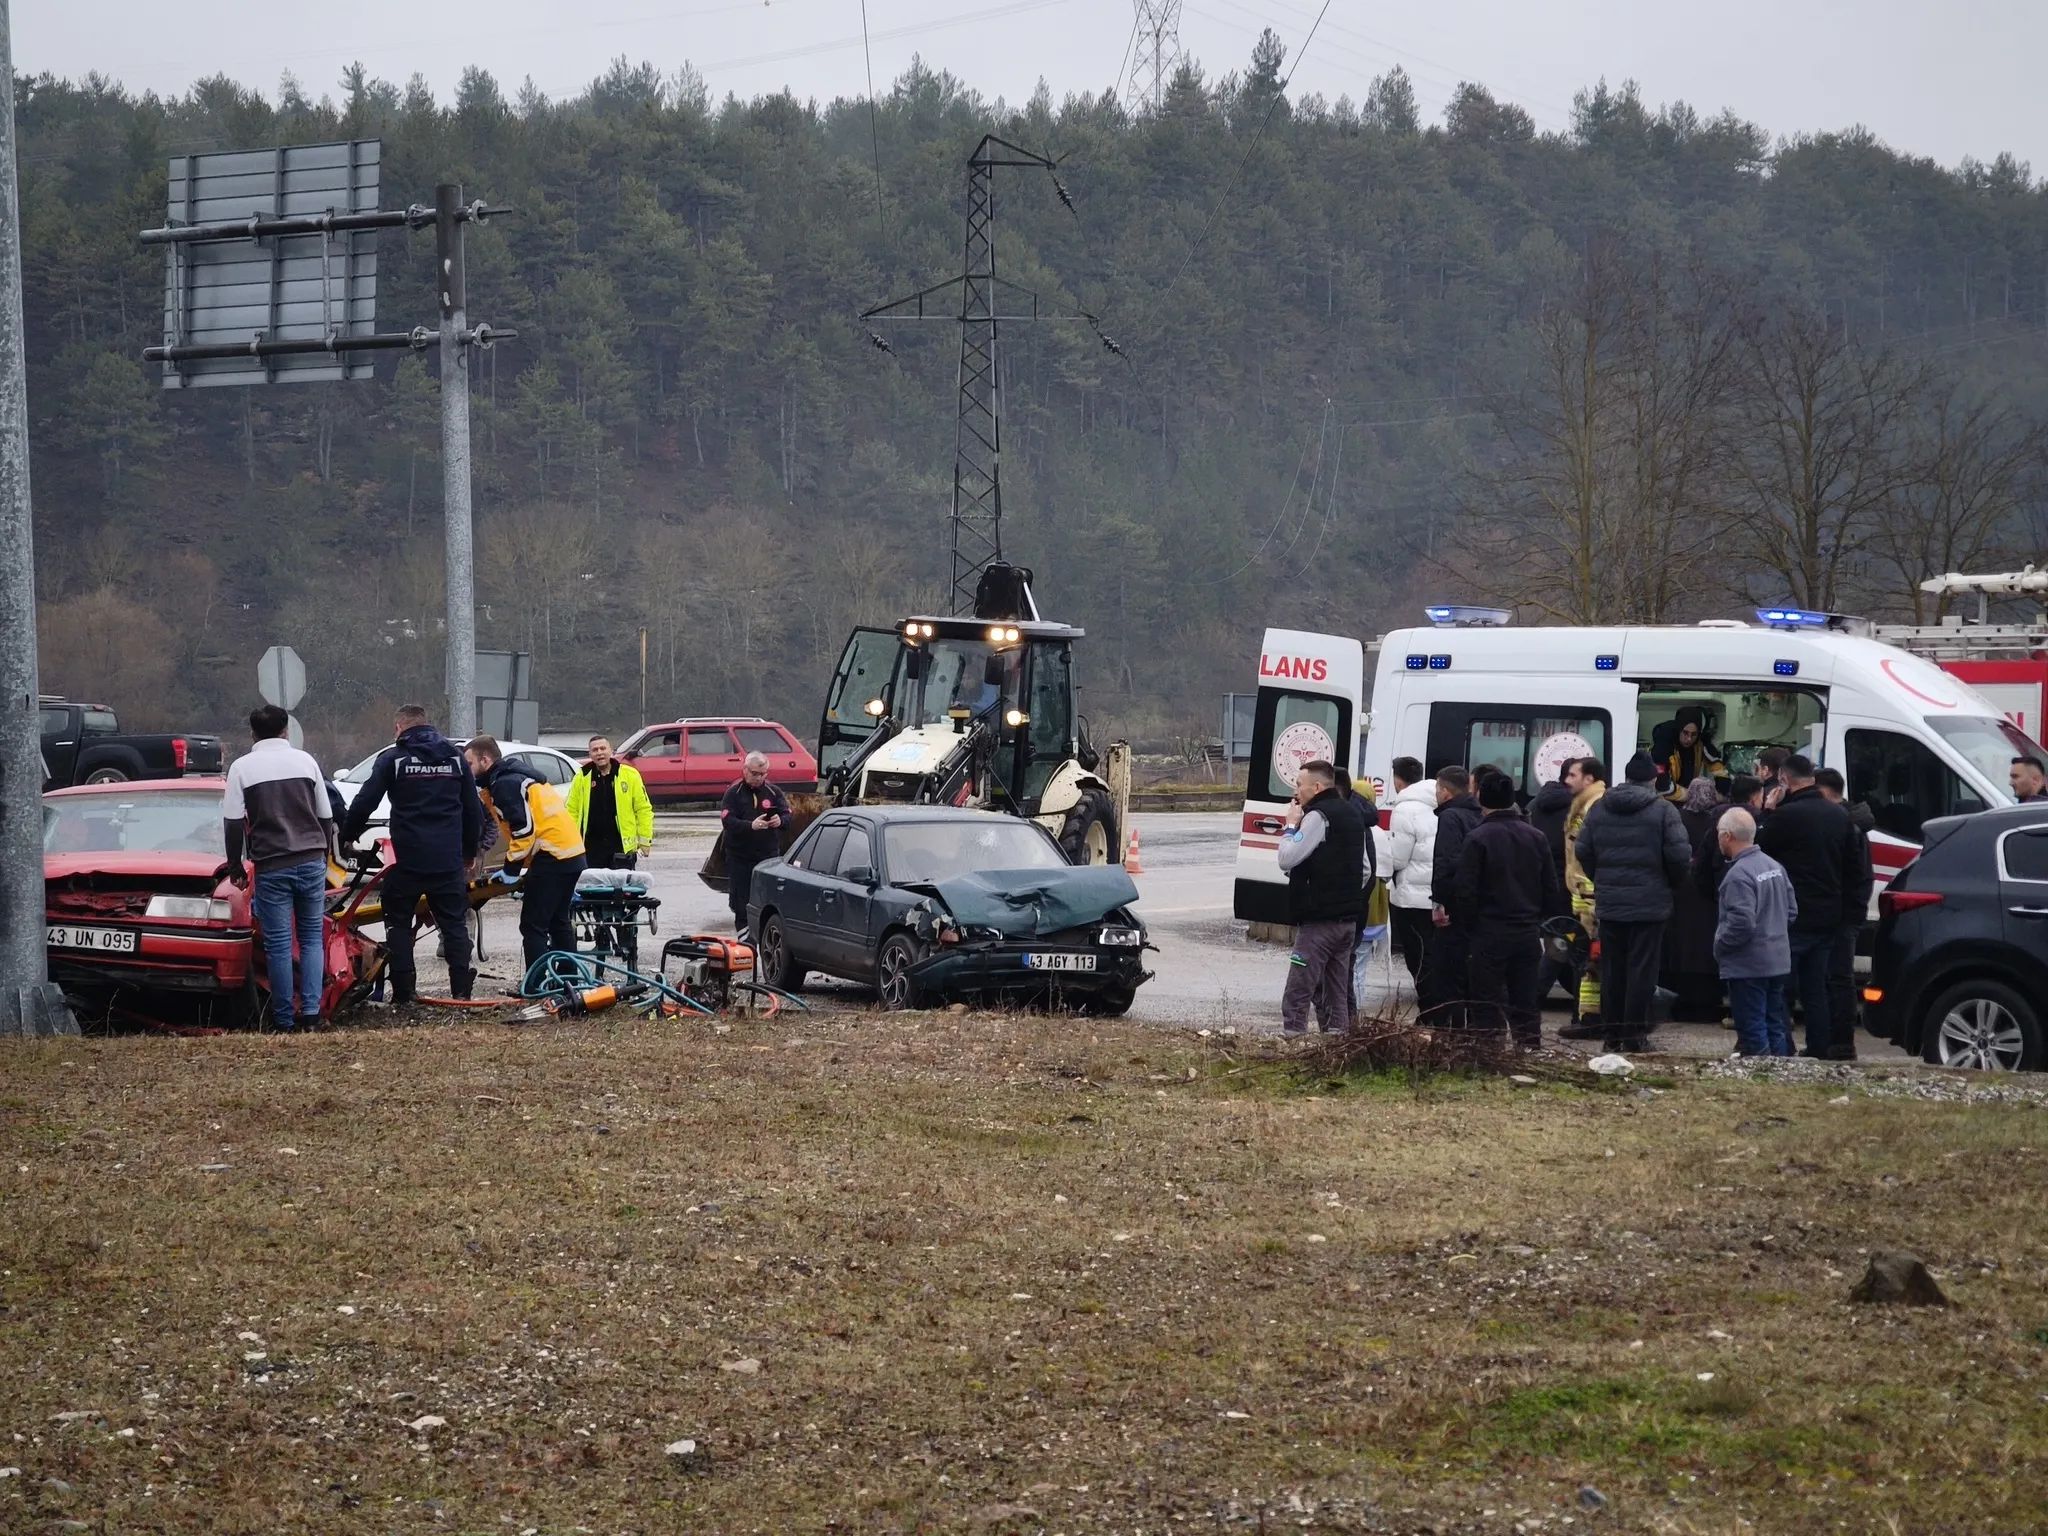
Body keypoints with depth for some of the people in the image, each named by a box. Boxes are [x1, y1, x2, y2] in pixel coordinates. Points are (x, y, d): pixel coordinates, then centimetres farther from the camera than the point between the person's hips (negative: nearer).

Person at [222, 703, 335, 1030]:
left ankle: (285, 1018, 4)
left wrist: (235, 867, 7)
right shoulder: (305, 761, 7)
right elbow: (326, 816, 11)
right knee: (312, 937, 10)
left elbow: (233, 822, -3)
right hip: (311, 861, 2)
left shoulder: (243, 767, -1)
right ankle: (310, 1011, 0)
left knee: (278, 943, 2)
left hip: (271, 866, -2)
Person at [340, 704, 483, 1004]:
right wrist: (470, 851, 24)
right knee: (454, 923, 8)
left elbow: (364, 802, -4)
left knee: (398, 922, 8)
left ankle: (402, 991, 2)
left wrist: (348, 836, 12)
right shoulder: (455, 757, 11)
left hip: (408, 858, -3)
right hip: (449, 858, 3)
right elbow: (473, 809, 14)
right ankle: (462, 988, 1)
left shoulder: (392, 758, -1)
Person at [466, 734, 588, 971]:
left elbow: (523, 829, -19)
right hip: (573, 854, 10)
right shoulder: (517, 777, 22)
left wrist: (511, 869, -13)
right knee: (559, 923, 20)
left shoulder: (504, 784, -9)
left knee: (532, 927, -9)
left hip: (552, 858, -10)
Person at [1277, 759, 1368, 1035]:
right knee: (1337, 998, 13)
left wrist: (1291, 825, -5)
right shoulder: (1352, 814, 16)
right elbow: (1364, 869, 22)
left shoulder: (1319, 817, -13)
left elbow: (1287, 859, -18)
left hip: (1319, 921, -9)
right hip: (1347, 919, 9)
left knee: (1296, 998, -9)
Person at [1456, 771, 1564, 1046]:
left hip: (1490, 933, -5)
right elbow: (1553, 889, 8)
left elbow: (1466, 890, -14)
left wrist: (1473, 921, 2)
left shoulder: (1478, 838, -12)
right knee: (1526, 1003, 11)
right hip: (1528, 934, 5)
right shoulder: (1536, 838, 6)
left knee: (1488, 1003, 0)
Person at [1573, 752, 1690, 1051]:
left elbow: (1583, 852, 5)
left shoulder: (1599, 809, 5)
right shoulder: (1663, 810, -7)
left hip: (1610, 903, 4)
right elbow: (1680, 856, -12)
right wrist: (1672, 881, 8)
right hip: (1650, 903, -4)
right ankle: (1635, 1032, 0)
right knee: (1642, 968, 1)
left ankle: (1613, 1031, 13)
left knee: (1612, 968, 10)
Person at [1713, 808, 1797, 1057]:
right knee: (1775, 1029, 15)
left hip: (1748, 967, -9)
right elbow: (1791, 910, 13)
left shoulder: (1739, 875, -20)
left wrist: (1719, 945, -10)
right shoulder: (1774, 866, 8)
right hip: (1778, 962, 9)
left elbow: (1741, 924, -25)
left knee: (1753, 1031, -3)